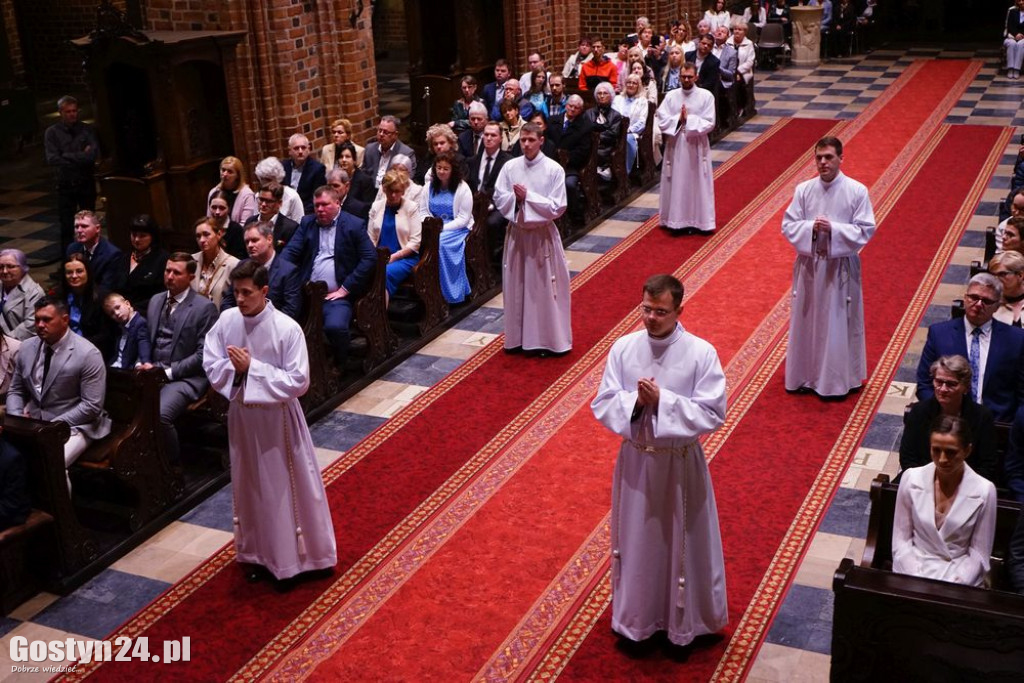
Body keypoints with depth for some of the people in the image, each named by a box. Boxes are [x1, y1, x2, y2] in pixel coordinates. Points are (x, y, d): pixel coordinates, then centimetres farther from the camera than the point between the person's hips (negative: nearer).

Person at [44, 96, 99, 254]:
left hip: (87, 183, 1)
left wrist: (67, 156, -12)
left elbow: (94, 154, -13)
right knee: (67, 227, 2)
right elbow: (52, 159, -13)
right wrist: (81, 157, -13)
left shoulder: (87, 130, 0)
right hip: (65, 185, -1)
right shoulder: (52, 132, -3)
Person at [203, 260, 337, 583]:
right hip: (242, 414, 5)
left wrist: (252, 368, -24)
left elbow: (298, 381, -21)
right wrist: (234, 367, -21)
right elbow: (211, 365, -1)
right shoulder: (227, 320, -6)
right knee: (250, 485, 17)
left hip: (277, 417, -4)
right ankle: (257, 553, 35)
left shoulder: (287, 328, -20)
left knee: (287, 486, 7)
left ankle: (292, 555, 23)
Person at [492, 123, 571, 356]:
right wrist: (516, 197, -18)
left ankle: (548, 339, 12)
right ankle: (518, 338, 22)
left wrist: (528, 197, -17)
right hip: (516, 234, 3)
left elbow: (557, 207, -13)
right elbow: (499, 199, 1)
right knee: (516, 287, 10)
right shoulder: (510, 167, 0)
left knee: (545, 288, 2)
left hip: (542, 235, -3)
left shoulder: (554, 169, -10)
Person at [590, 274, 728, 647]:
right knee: (637, 540, 16)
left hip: (680, 462, -2)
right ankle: (638, 616, 37)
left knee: (682, 541, 12)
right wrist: (635, 402, -24)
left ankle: (684, 620, 34)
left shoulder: (701, 353, -15)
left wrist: (662, 401, -25)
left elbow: (713, 414, -17)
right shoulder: (623, 348, -7)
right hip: (635, 459, 2)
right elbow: (602, 405, -5)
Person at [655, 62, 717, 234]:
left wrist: (688, 120, -16)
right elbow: (661, 121, -4)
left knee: (697, 183, 3)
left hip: (697, 146, -2)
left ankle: (698, 221, 12)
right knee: (676, 184, 6)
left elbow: (709, 123, -9)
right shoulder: (671, 96, 2)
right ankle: (677, 221, 15)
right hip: (675, 146, 2)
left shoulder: (706, 96, -4)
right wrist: (679, 119, -16)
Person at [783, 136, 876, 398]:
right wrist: (811, 227, -19)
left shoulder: (857, 191, -8)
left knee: (839, 323, 5)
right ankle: (805, 375, 26)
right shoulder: (803, 190, -1)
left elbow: (865, 230, -9)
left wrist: (833, 229, -21)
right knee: (806, 322, 12)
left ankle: (837, 379, 18)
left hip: (841, 267, -3)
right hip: (809, 265, 3)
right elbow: (788, 225, 0)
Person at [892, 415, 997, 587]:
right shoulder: (911, 478, -2)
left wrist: (953, 586, -14)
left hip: (958, 574, -1)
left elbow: (979, 554, -2)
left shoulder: (984, 491, -6)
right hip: (913, 568, 1)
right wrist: (915, 580, -11)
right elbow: (901, 540, 1)